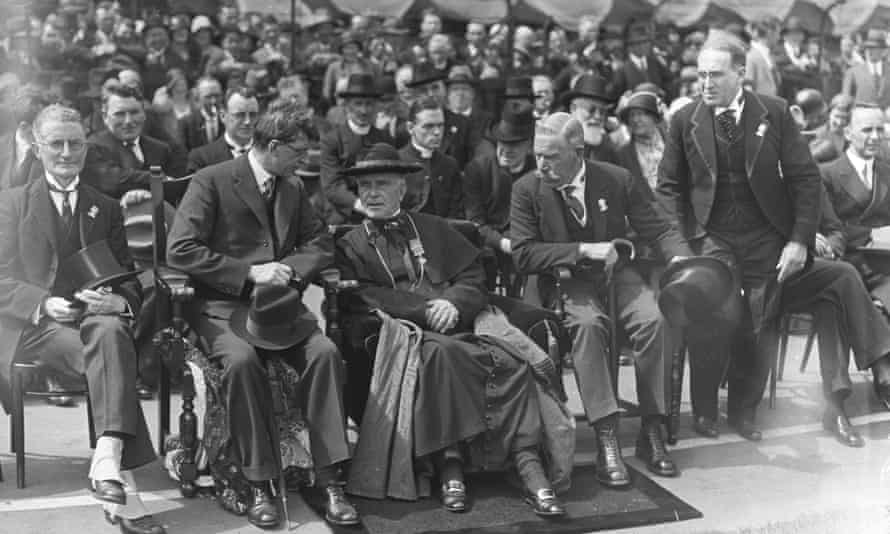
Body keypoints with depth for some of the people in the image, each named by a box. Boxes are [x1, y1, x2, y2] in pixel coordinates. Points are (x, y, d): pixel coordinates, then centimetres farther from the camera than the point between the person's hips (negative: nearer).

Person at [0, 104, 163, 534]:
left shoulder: (107, 208, 22)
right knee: (110, 359, -34)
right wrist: (45, 304, -18)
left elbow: (128, 277, 14)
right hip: (35, 323, -2)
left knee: (112, 332, -37)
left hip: (96, 315, 2)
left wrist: (120, 300, -12)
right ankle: (123, 484, -37)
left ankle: (107, 462, -48)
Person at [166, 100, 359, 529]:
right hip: (223, 305, -4)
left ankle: (329, 480, -22)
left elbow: (319, 245, 17)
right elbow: (180, 251, -12)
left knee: (325, 351, -25)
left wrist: (286, 269, -5)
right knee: (242, 359, -35)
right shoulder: (212, 181, -4)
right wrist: (250, 272, -17)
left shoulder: (293, 187, 15)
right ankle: (259, 485, -24)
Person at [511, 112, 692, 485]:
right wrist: (583, 250, -20)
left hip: (617, 273, 2)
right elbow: (523, 255, -10)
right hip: (565, 281, -2)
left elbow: (658, 230, 3)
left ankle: (651, 433, -15)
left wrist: (683, 260, -19)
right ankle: (606, 438, -32)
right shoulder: (527, 189, -4)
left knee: (655, 318, -27)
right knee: (587, 322, -35)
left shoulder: (618, 181, -1)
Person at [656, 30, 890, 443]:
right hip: (711, 241, 0)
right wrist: (682, 239, -7)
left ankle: (743, 410, 24)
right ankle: (704, 411, 7)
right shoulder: (685, 121, 2)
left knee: (758, 327, 2)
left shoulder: (774, 113, 0)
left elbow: (805, 178, 1)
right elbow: (669, 187, 6)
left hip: (766, 240, 1)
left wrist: (799, 240, -6)